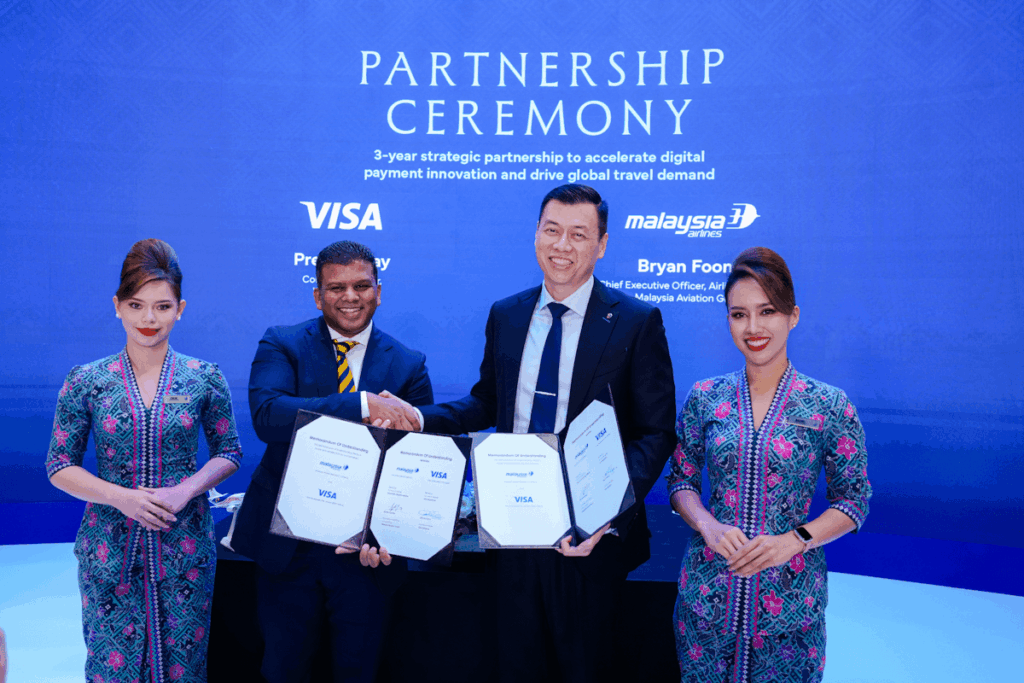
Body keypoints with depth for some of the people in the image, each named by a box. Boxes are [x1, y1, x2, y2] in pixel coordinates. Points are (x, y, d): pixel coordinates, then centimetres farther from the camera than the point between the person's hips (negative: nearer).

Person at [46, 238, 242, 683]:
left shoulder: (204, 379, -2)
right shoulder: (86, 382, -3)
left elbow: (228, 452, 5)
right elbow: (60, 466, 1)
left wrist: (185, 491, -12)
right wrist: (122, 497, -14)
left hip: (185, 545, 0)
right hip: (110, 548, 0)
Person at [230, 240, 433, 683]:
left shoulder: (409, 366, 2)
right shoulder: (281, 346, -1)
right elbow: (266, 414, -21)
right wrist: (364, 405, -31)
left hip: (366, 548, 1)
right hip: (288, 545, -1)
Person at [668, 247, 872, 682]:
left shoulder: (830, 407, -5)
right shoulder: (704, 398, 1)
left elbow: (854, 502, 0)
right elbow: (681, 481, 7)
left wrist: (794, 539, -16)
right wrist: (708, 525, -13)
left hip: (791, 599, -1)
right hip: (707, 593, 2)